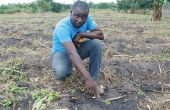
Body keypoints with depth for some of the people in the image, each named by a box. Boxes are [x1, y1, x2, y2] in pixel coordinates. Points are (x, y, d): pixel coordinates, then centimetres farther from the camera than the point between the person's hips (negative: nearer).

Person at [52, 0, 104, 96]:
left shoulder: (87, 19, -17)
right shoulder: (63, 27, -34)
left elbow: (101, 35, -19)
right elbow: (72, 53, -44)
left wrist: (81, 34, -31)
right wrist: (87, 78, -51)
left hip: (78, 48, 4)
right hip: (62, 52, -4)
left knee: (97, 43, -23)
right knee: (61, 73, -34)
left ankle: (94, 79, -13)